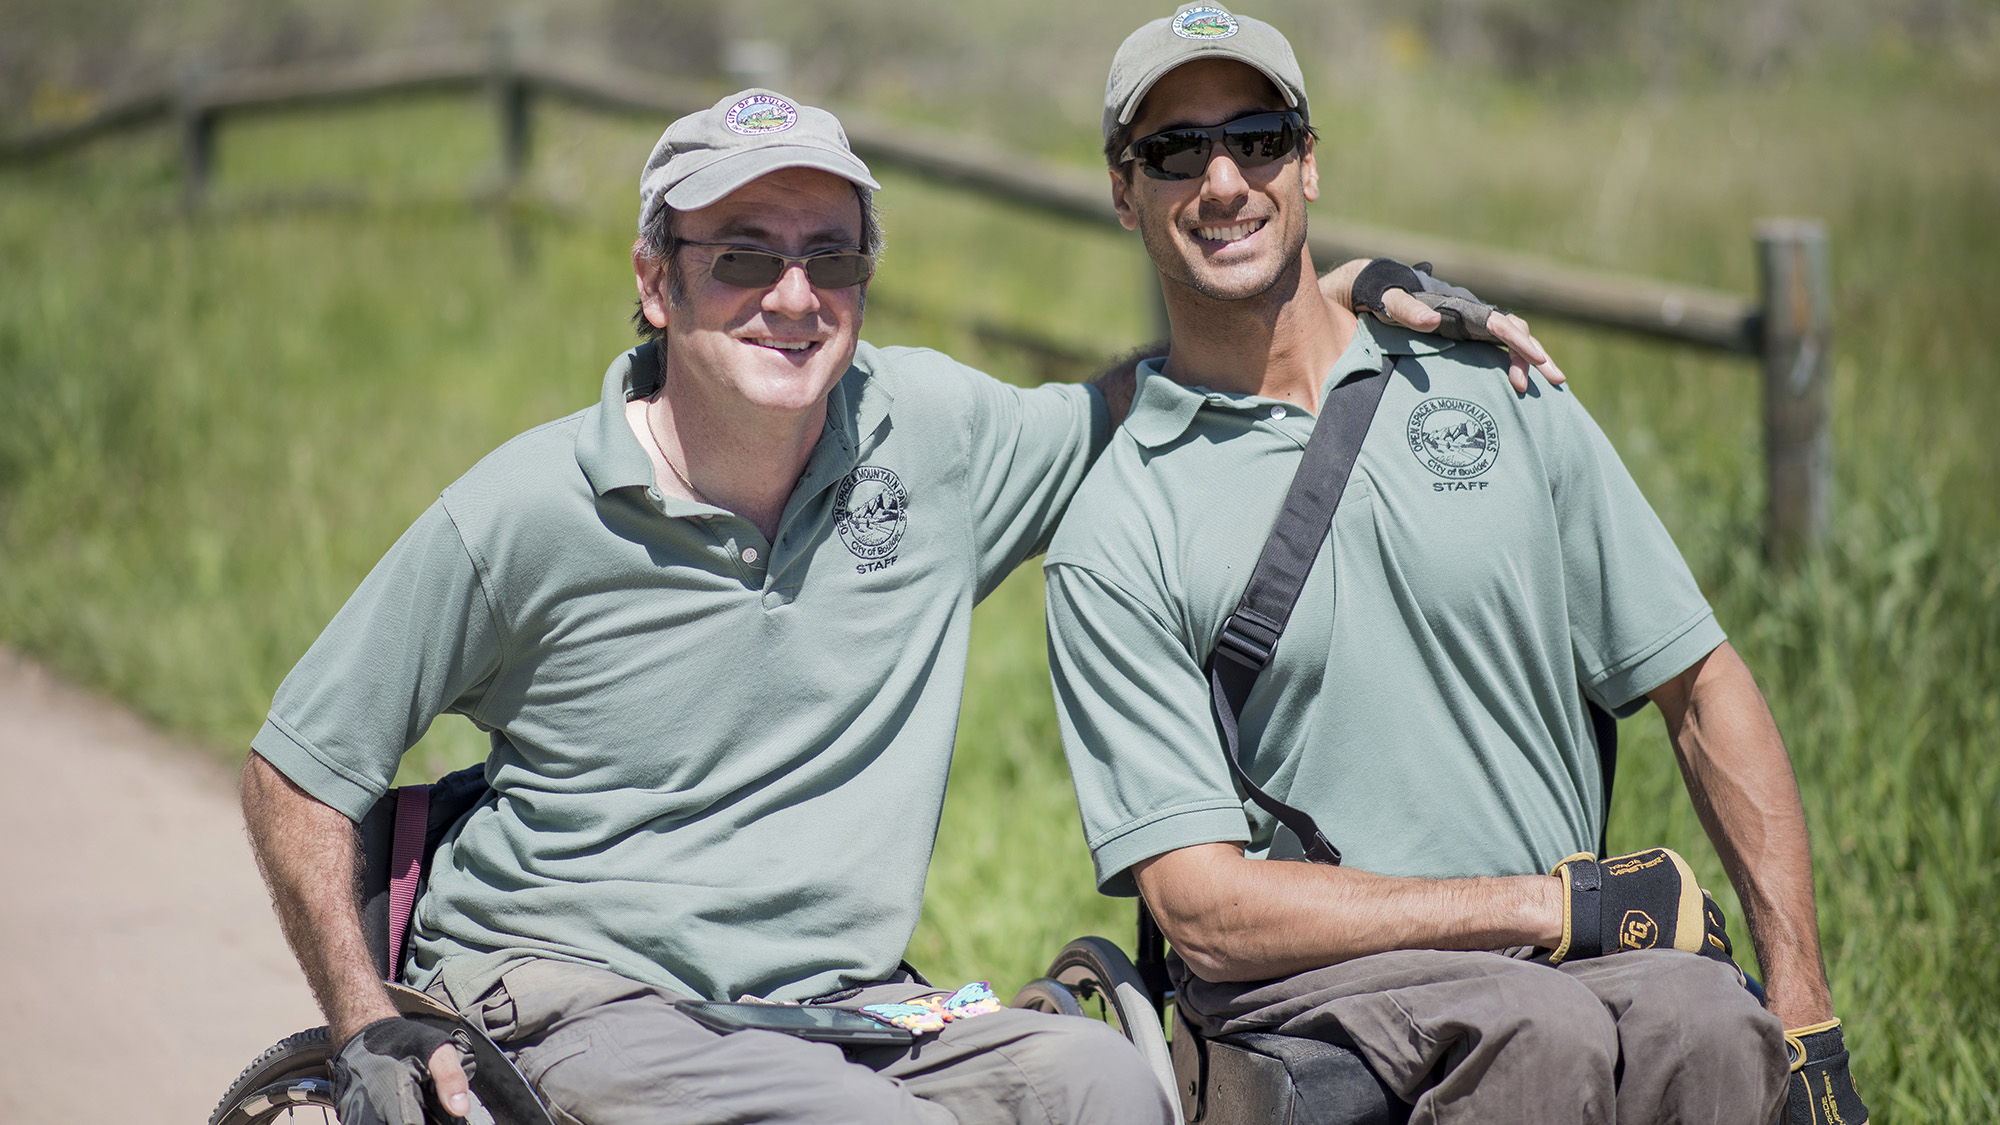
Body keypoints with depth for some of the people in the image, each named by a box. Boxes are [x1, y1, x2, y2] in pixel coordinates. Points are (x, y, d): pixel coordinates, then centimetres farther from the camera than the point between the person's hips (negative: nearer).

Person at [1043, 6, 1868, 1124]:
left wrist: (1807, 1017, 2)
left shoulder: (1495, 390, 12)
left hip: (1570, 951, 3)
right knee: (1544, 1029, -34)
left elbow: (1704, 690, 12)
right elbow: (1207, 910, -7)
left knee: (1701, 1020, -32)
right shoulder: (1114, 536, 0)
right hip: (1300, 984, -2)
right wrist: (1553, 902, -11)